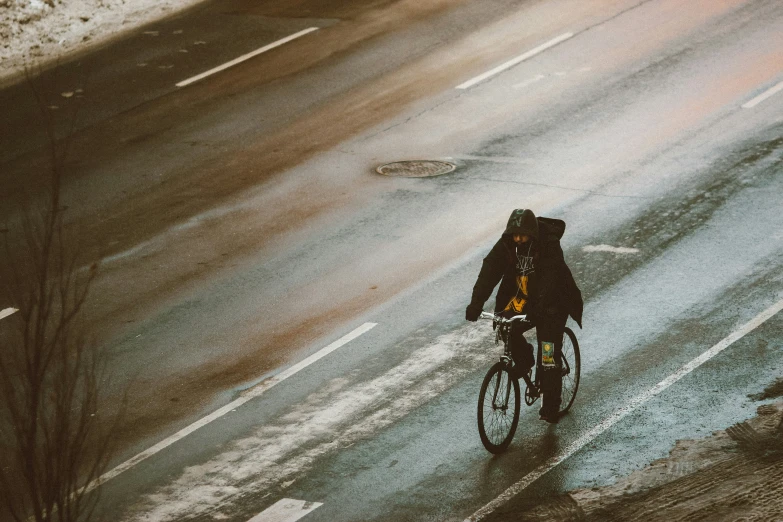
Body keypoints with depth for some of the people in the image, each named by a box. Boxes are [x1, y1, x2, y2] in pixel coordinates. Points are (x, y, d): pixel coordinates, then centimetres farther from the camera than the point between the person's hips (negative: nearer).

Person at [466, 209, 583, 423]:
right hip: (522, 299, 5)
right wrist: (476, 303, -33)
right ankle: (524, 361, 10)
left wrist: (538, 309, -49)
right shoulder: (506, 245, -12)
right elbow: (489, 271, -20)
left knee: (549, 357, -8)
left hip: (552, 303, -5)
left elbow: (550, 278, -35)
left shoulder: (549, 246, -25)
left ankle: (550, 407, 2)